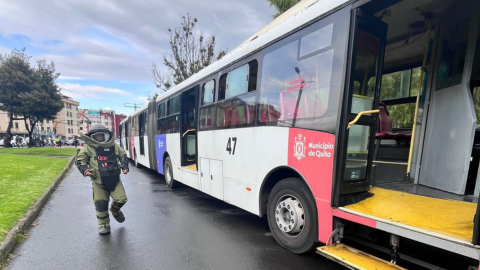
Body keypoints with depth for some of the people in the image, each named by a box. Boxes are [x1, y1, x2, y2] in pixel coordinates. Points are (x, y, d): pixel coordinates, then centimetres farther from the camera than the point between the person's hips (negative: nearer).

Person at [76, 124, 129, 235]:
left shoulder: (114, 146, 5)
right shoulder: (88, 148, -2)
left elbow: (123, 156, 13)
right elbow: (80, 161, 0)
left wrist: (125, 167, -1)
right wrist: (85, 170, -18)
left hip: (114, 179, 2)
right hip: (98, 181, -1)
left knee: (121, 199, -3)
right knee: (101, 203, 1)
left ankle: (115, 210, 33)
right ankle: (103, 225, 21)